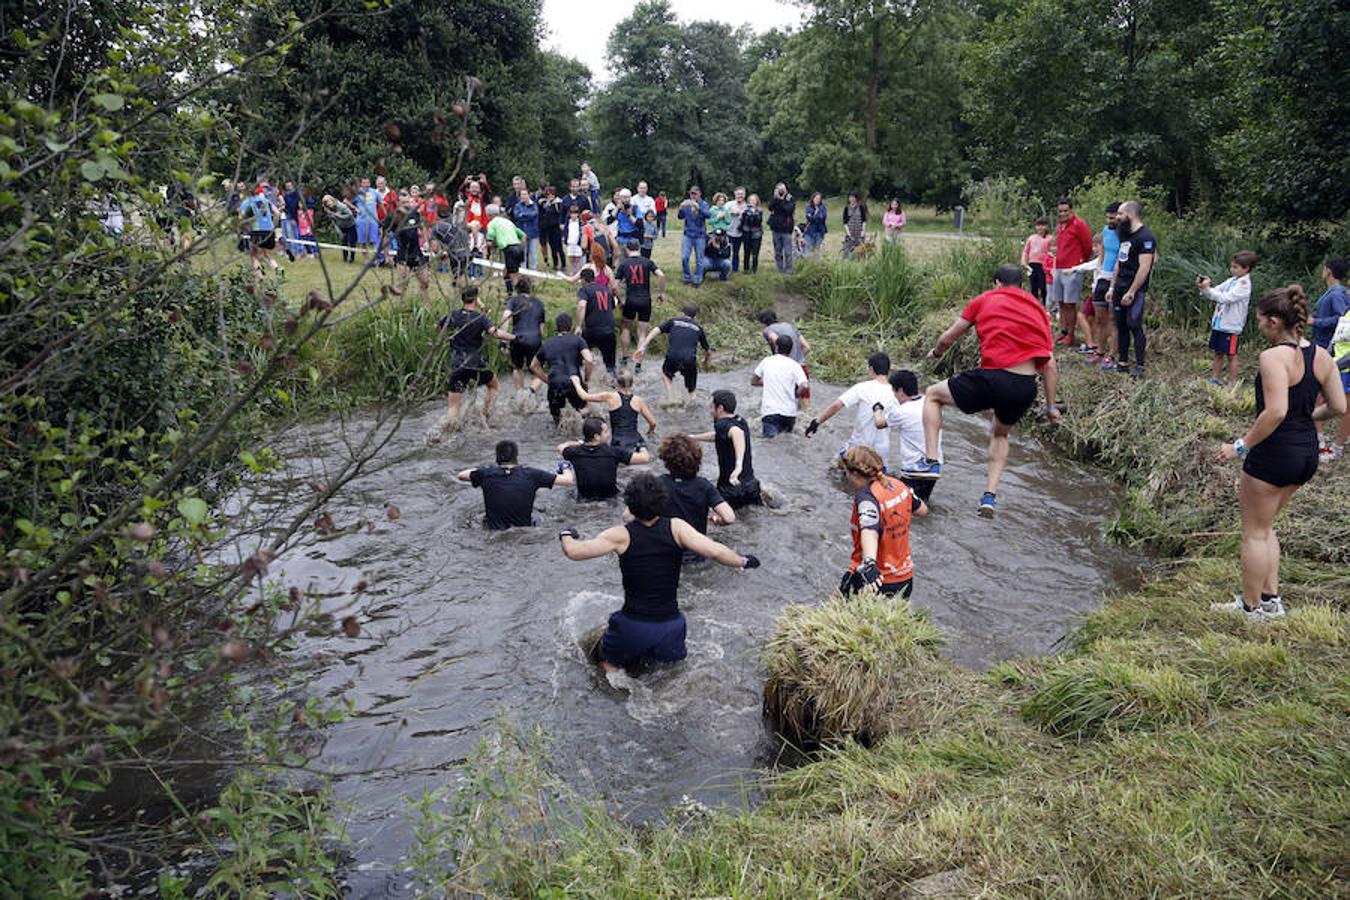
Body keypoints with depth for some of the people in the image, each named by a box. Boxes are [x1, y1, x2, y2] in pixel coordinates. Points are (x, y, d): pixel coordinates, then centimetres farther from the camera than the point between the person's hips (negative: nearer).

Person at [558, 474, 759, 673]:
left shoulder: (621, 535, -10)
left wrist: (566, 535, 10)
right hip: (670, 627, 2)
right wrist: (743, 562, 0)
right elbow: (715, 552, -17)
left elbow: (573, 551, -11)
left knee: (610, 665, 26)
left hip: (632, 628, -2)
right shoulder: (676, 528, -8)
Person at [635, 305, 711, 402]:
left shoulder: (673, 321, 21)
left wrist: (642, 347, 2)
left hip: (672, 359, -1)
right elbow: (708, 352, 32)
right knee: (691, 393, 20)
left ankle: (670, 400, 21)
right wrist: (705, 361, 52)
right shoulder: (698, 328, 24)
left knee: (666, 372, 32)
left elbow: (655, 331, 6)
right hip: (690, 361, 1)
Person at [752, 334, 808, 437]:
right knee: (788, 434, 24)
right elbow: (804, 386, -14)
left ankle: (772, 434, -36)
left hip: (770, 410, -1)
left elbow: (753, 381, 16)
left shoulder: (767, 361, 5)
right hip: (789, 412, 1)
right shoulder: (794, 365, 0)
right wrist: (795, 395, 6)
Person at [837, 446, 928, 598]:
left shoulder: (866, 496, -19)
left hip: (873, 581, -7)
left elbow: (869, 530, -38)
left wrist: (869, 563, -53)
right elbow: (922, 510, 22)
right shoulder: (898, 485, 4)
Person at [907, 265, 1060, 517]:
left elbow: (948, 338, 16)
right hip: (1026, 387, 4)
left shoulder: (984, 300, 10)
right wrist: (1051, 406, 17)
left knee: (932, 395, 19)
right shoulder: (1038, 309, 18)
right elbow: (1049, 365, 12)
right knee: (1000, 434, 32)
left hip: (992, 379, -4)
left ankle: (931, 461, 8)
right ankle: (990, 495, 21)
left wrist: (935, 353, 37)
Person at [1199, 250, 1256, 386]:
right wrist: (1203, 287, -8)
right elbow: (1214, 293, 10)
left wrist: (1208, 289, -25)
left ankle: (1232, 384, 12)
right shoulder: (1232, 280, 9)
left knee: (1231, 355, 3)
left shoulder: (1244, 284, -15)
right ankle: (1214, 379, 25)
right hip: (1218, 323, 7)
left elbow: (1225, 298, -25)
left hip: (1231, 326, -7)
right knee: (1218, 352, 15)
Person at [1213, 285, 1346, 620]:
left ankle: (1251, 608, 19)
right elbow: (1338, 407, 8)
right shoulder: (1322, 357, 4)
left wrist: (1241, 446, -20)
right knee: (1263, 523, 24)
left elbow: (1276, 412, -28)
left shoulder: (1274, 357, -20)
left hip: (1274, 454, -8)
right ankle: (1271, 598, 28)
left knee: (1255, 532, 8)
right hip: (1308, 454, 8)